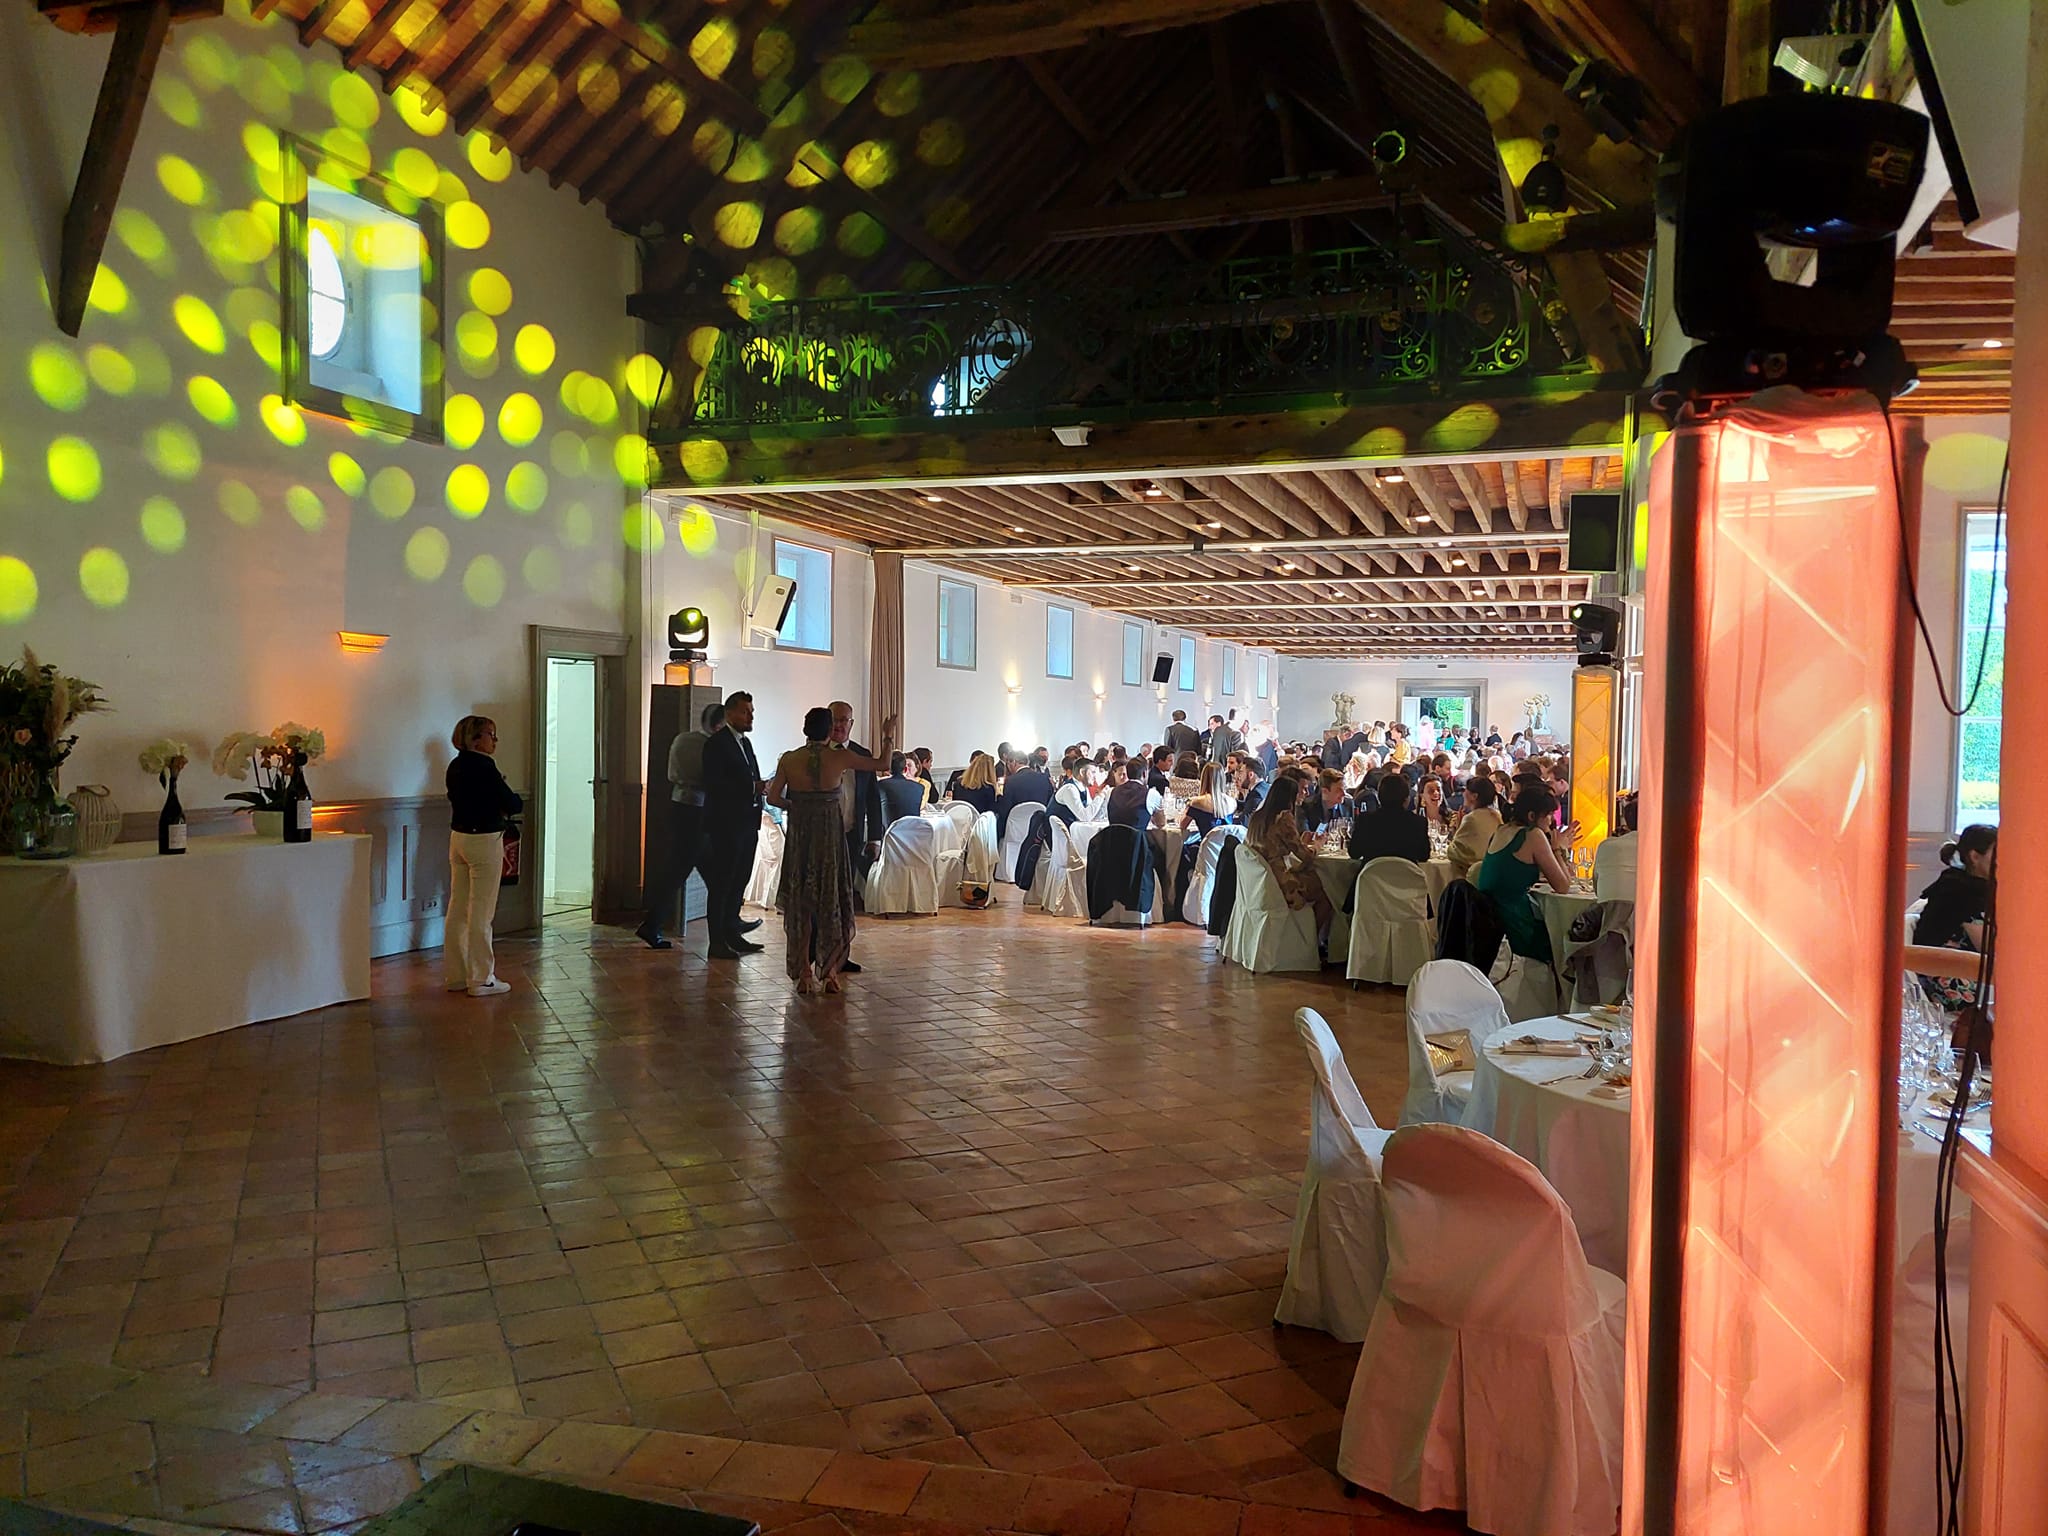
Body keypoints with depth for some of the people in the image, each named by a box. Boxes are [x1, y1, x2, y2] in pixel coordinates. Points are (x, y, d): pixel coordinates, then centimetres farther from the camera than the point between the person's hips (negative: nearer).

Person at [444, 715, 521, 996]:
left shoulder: (456, 766, 9)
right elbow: (513, 805, -15)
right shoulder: (483, 766, -17)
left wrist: (496, 803, 3)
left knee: (458, 909, 12)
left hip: (458, 838, 8)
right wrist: (508, 801, 8)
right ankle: (481, 979, 3)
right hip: (484, 840, -8)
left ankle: (455, 975, 19)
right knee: (481, 912, -2)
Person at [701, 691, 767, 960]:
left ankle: (732, 935, 23)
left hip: (746, 824, 9)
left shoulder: (745, 742, 18)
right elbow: (713, 784, -19)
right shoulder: (717, 743, -10)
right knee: (721, 884, -4)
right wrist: (751, 788, -22)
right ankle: (717, 943, 1)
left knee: (739, 881, 14)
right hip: (726, 824, -9)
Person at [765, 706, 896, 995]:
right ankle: (830, 971, 8)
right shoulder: (840, 757, -8)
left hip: (800, 836, 2)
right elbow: (883, 764, 2)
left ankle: (805, 973, 11)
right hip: (831, 836, -1)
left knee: (801, 902, 11)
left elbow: (773, 797, -4)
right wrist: (889, 737, 18)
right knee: (833, 901, 10)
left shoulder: (789, 760, -4)